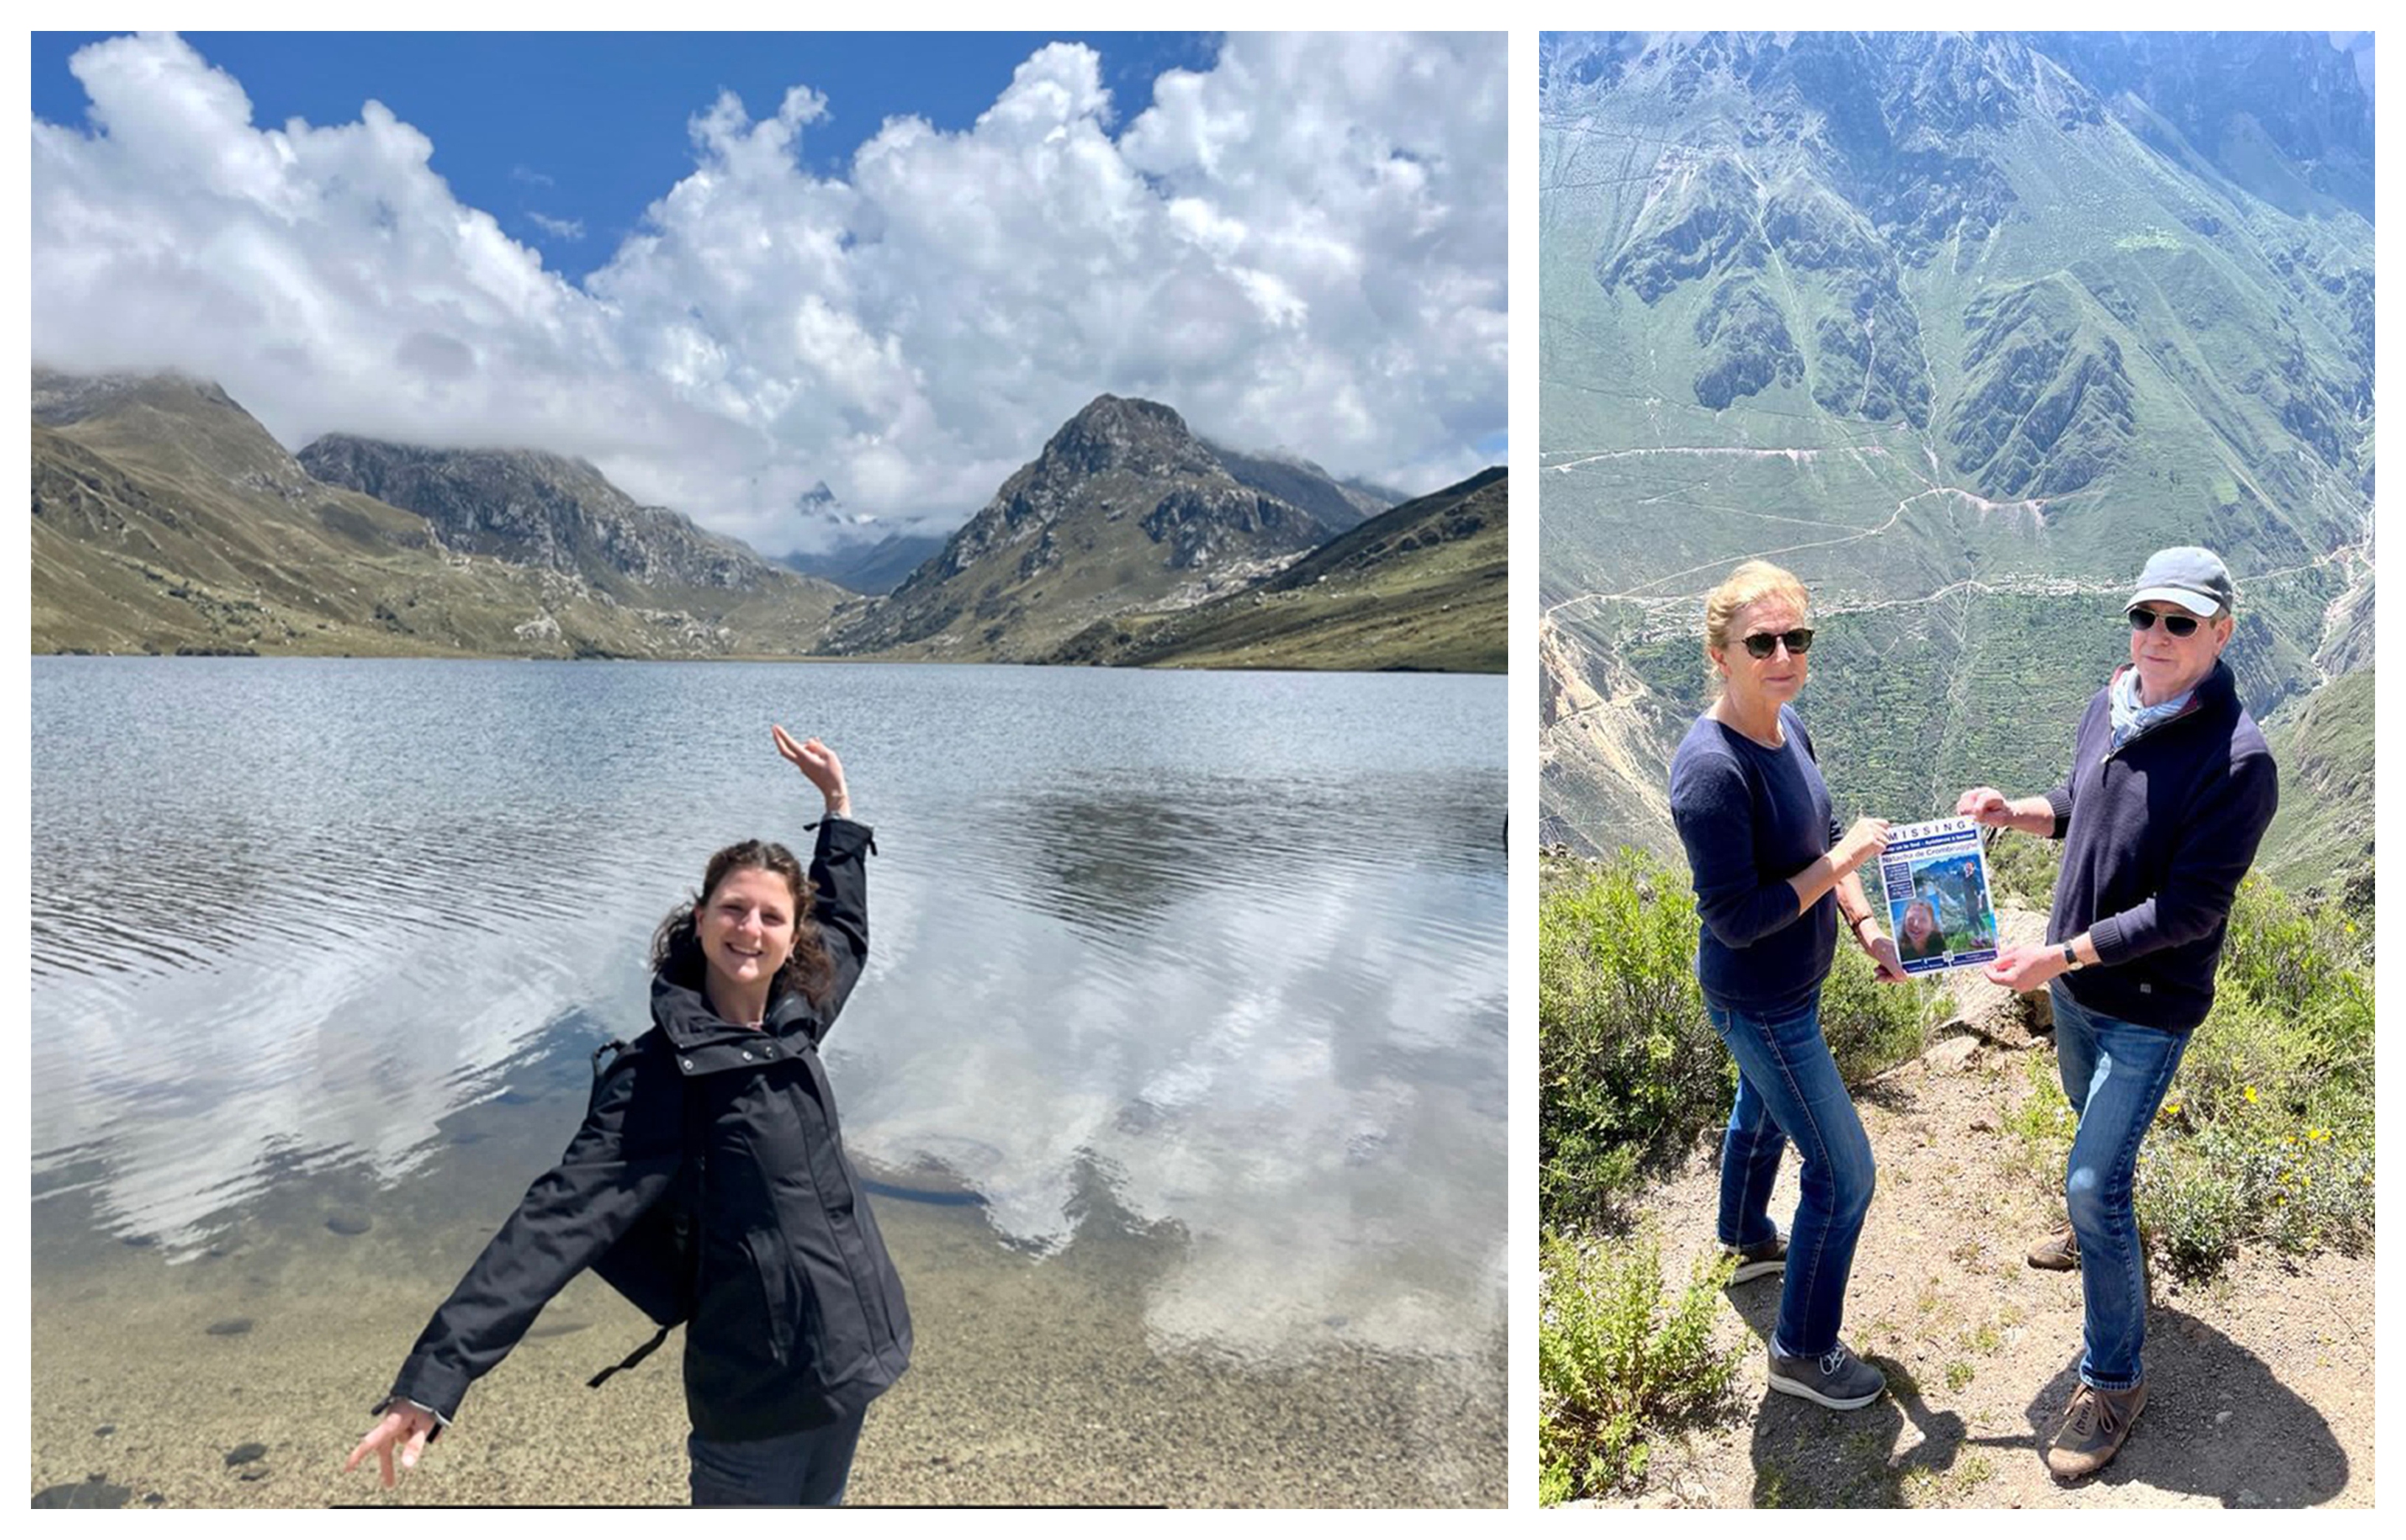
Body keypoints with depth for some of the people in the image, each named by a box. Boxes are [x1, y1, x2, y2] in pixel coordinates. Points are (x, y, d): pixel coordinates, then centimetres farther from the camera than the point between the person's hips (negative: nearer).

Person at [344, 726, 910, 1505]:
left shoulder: (795, 1017, 3)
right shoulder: (659, 1074, -16)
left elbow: (845, 928, 21)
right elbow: (560, 1219, -23)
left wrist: (838, 802, 22)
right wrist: (434, 1376, -30)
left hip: (849, 1350, 6)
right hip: (759, 1380, -6)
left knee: (820, 1504, 23)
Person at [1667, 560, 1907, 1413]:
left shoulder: (1789, 728, -5)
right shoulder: (1711, 769, -32)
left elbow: (1822, 840, 8)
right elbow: (1737, 919, -30)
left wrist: (1865, 924, -5)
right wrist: (1840, 862, -23)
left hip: (1783, 988, 9)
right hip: (1762, 1006, -9)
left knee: (1761, 1112, 31)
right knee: (1845, 1174, 3)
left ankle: (1748, 1238, 59)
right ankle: (1802, 1351, 24)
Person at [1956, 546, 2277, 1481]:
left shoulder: (2237, 761, -26)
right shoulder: (2110, 706, -4)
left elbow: (2186, 913, -26)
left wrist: (2057, 957, -27)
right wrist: (2011, 812, -6)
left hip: (2148, 1007, -7)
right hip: (2074, 982, 7)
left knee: (2094, 1182, -6)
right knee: (2092, 1114, 30)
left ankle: (2113, 1381, 11)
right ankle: (2099, 1231, 58)